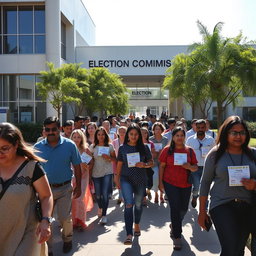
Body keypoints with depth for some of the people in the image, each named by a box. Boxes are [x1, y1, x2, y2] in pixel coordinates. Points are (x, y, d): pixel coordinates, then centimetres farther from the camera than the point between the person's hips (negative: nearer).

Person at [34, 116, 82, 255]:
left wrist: (78, 186, 0)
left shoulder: (69, 145, -7)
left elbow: (77, 167, 0)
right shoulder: (38, 147, -3)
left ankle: (67, 239, 38)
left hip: (64, 188, -1)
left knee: (65, 218, 7)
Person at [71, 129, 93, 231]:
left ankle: (81, 221, 11)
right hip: (71, 176, 2)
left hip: (83, 176, -1)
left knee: (79, 199, -7)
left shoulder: (85, 149, -2)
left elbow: (92, 162, 4)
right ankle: (74, 221, 23)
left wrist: (87, 166, -14)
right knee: (72, 199, 5)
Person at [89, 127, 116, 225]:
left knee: (105, 194, -9)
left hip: (107, 173, -2)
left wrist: (108, 157, -15)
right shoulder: (92, 147, 2)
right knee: (98, 195, 11)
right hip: (96, 173, 2)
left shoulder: (110, 146, 0)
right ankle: (100, 208, 41)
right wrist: (90, 175, 3)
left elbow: (115, 159, 5)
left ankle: (104, 215, 2)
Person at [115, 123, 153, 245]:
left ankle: (137, 225, 41)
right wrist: (117, 178, 8)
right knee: (128, 204, -14)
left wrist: (144, 165, -17)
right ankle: (129, 234, -11)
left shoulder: (144, 147, -2)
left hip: (140, 179, 1)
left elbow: (151, 162, 3)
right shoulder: (123, 148, -1)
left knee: (138, 204, 16)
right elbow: (119, 164, 6)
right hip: (126, 179, -1)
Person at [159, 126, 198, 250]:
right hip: (170, 183, -3)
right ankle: (177, 237, 8)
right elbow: (161, 166, 0)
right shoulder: (167, 150, -4)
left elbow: (195, 168, 5)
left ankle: (174, 225, 44)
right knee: (175, 208, -4)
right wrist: (160, 182, -3)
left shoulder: (189, 150, 2)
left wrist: (190, 167, -17)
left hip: (186, 184, 3)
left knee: (184, 208, 13)